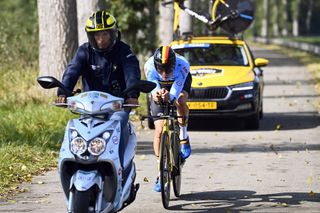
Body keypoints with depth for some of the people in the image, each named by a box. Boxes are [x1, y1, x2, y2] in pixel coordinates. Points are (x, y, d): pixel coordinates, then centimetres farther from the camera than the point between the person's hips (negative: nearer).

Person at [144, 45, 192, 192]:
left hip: (180, 83, -1)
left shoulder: (182, 65, -39)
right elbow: (153, 87, -40)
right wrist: (156, 95, -63)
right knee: (159, 130, -10)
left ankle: (183, 137, -12)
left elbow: (175, 93, -44)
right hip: (159, 88, 1)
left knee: (180, 101, -37)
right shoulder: (149, 66, -36)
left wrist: (168, 97, -67)